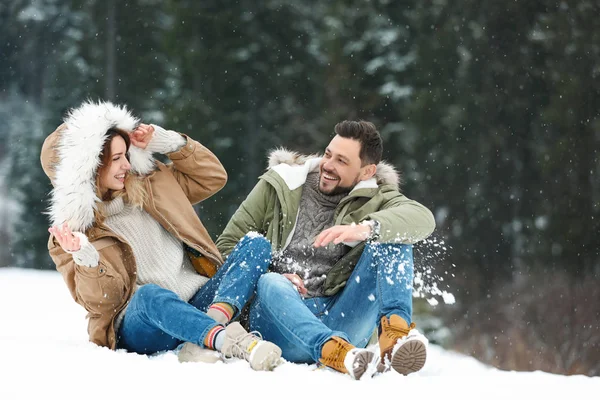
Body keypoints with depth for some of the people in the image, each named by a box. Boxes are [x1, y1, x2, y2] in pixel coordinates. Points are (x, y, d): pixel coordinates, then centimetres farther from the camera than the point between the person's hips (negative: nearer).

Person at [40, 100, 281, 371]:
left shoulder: (147, 185, 17)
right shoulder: (71, 233, 3)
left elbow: (212, 177, 25)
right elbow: (99, 301, -6)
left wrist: (167, 142, 12)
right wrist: (86, 260, -27)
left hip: (198, 304, 6)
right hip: (140, 327, -6)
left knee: (256, 245, -12)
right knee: (149, 295, -41)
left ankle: (214, 320, -39)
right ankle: (234, 343, -62)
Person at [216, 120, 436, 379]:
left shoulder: (373, 199, 9)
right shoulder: (280, 186, 11)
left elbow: (423, 219, -13)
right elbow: (227, 246, 10)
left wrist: (366, 229, -33)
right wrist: (269, 279, -10)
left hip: (339, 324, 1)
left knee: (392, 235, -12)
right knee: (271, 284, -35)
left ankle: (396, 330, -37)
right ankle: (336, 351, -63)